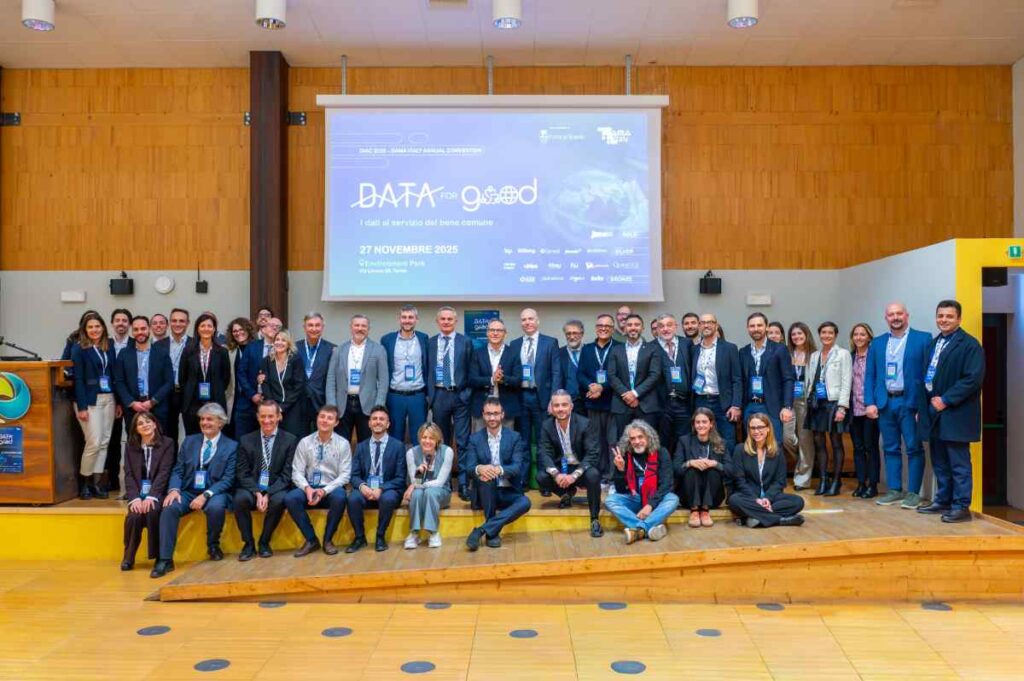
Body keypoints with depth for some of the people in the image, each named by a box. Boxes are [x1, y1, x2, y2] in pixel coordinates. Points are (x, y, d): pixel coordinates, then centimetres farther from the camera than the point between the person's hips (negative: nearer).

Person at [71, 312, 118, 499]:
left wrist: (118, 402, 7)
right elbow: (78, 378, -7)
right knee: (94, 442, -8)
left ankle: (97, 482, 12)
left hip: (108, 398, 5)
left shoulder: (109, 346, 10)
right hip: (90, 399, -5)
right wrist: (81, 406, -12)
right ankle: (84, 482, 9)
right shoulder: (79, 348, -3)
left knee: (104, 442, 4)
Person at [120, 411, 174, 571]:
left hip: (158, 493, -2)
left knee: (152, 512, -34)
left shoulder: (167, 444, 0)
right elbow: (128, 475, 3)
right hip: (138, 494, 2)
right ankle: (128, 557, -6)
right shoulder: (130, 446, 10)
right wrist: (135, 498, -14)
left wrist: (151, 497, -21)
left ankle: (159, 556, -17)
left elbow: (164, 473, -8)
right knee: (134, 516, -28)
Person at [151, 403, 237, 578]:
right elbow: (177, 471, 8)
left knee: (216, 507, -35)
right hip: (188, 491, 3)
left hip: (214, 493, -3)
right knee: (169, 508, -27)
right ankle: (165, 560, -22)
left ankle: (213, 545, -5)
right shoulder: (189, 441, 13)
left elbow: (228, 479, -6)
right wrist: (174, 489, -13)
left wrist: (206, 495, -21)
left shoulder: (231, 446, 2)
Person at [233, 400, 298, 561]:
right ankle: (248, 543, -10)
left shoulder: (290, 440, 1)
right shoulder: (246, 440, 7)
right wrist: (257, 493, -15)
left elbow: (287, 474, -4)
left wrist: (268, 494, -18)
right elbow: (242, 473, 1)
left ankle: (264, 542, -9)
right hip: (251, 488, 1)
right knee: (240, 499, -31)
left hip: (276, 489, -1)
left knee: (279, 500, -34)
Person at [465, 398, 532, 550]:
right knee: (486, 476, -33)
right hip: (486, 492, 0)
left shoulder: (514, 437, 0)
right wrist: (479, 468, -32)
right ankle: (492, 532, -22)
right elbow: (470, 467, -6)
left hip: (508, 492, 0)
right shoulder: (475, 439, 3)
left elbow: (517, 467, -10)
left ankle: (482, 530, -25)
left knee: (525, 502, -30)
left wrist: (499, 470, -32)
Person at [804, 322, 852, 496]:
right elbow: (809, 380, 12)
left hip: (833, 403, -5)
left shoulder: (843, 354, -2)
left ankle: (836, 482, 8)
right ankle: (822, 480, 12)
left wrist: (842, 407, -13)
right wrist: (809, 401, 2)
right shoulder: (814, 356, 13)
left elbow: (846, 382, -7)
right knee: (818, 443, 5)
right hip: (816, 404, 5)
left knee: (836, 443, 1)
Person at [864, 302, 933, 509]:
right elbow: (870, 376, 10)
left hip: (910, 402, -4)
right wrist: (870, 403, 0)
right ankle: (895, 490, 17)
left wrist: (923, 405, -10)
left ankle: (913, 492, 8)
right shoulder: (877, 343, 11)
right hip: (885, 403, 4)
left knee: (914, 449, 1)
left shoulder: (923, 339, 0)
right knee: (891, 449, 9)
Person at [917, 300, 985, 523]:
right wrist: (926, 404, 10)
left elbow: (973, 379, -17)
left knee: (959, 463, -2)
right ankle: (943, 501, 24)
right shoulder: (933, 343, 16)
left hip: (955, 413, -8)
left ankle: (961, 506, 4)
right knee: (939, 461, 14)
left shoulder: (969, 344, -9)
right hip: (934, 411, 8)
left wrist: (945, 400, -17)